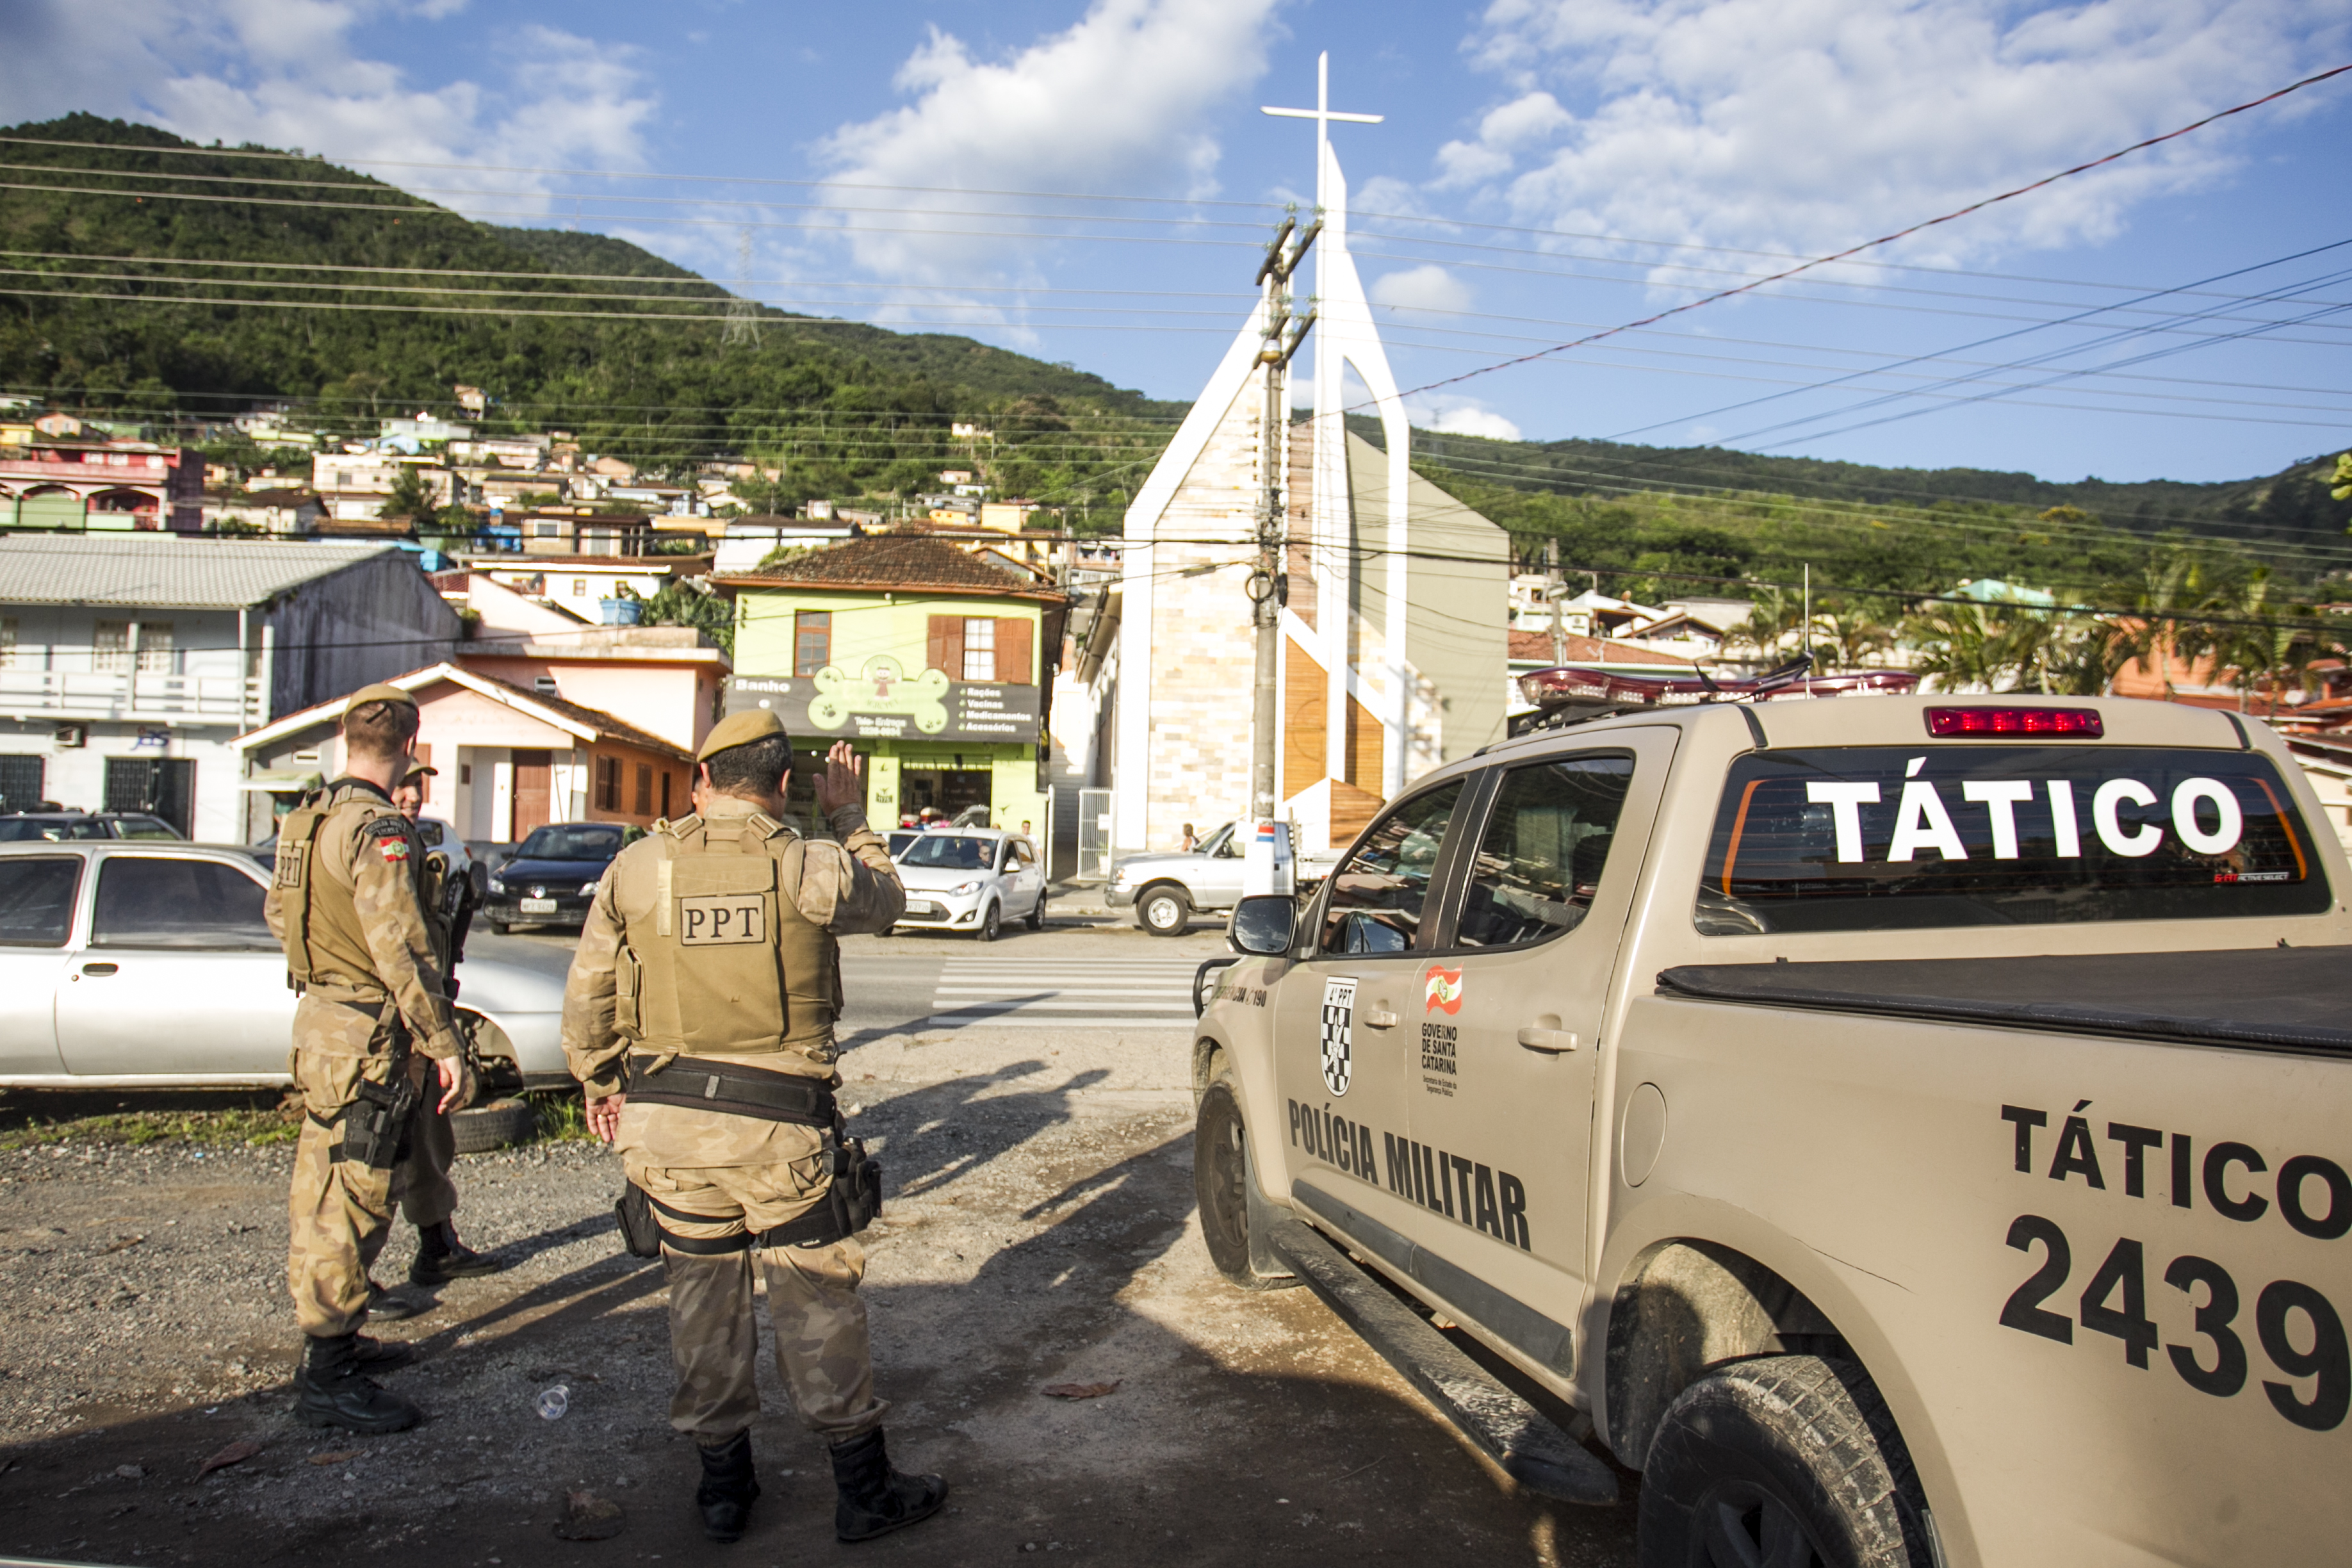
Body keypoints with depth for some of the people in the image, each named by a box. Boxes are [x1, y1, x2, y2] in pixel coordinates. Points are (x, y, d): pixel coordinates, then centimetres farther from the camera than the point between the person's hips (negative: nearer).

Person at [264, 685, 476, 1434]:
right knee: (353, 1202, -3)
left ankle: (332, 1338, 34)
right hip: (367, 1035, -10)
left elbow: (277, 911, 22)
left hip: (320, 1020, 10)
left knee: (325, 1192, 19)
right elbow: (402, 951, -25)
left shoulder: (306, 819, 10)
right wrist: (445, 1046, -22)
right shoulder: (380, 830, -20)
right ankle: (326, 1378, 3)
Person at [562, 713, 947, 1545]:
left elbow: (587, 994, 7)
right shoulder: (809, 867, -9)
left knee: (704, 1295, 16)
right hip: (777, 1125, -3)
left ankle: (722, 1485, 29)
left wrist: (600, 1084, 21)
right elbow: (885, 900, 12)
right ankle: (864, 1490, 19)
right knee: (817, 1301, 8)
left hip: (664, 1118, 3)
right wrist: (849, 818, 22)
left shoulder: (638, 866, -1)